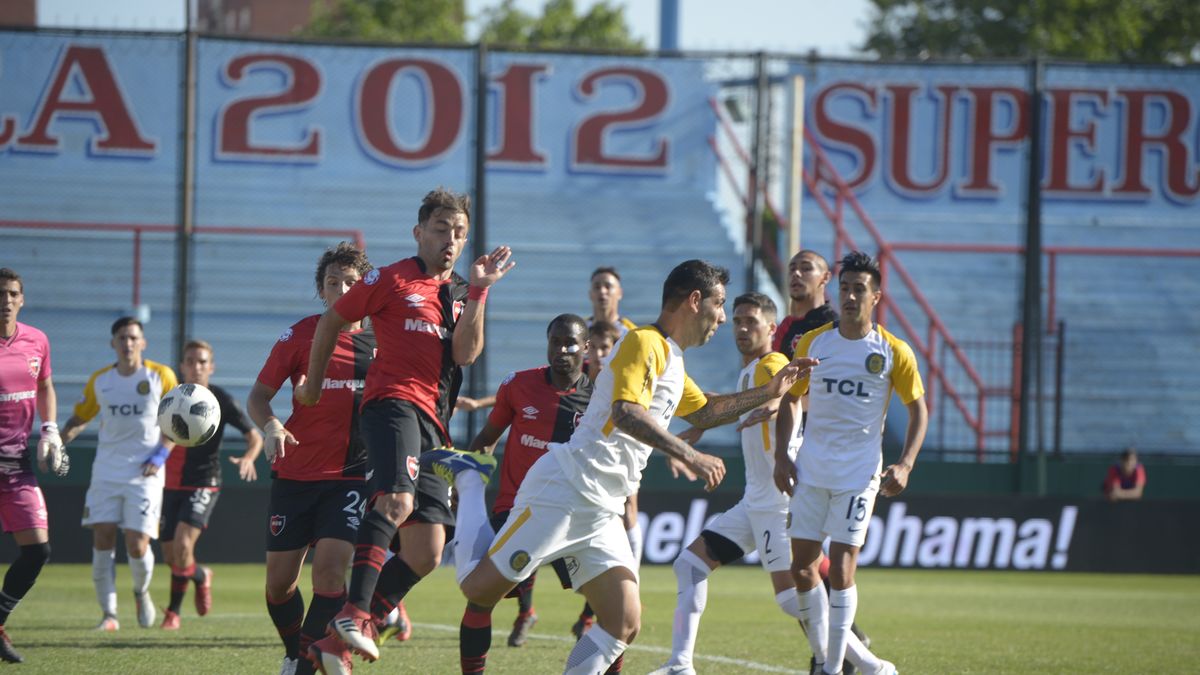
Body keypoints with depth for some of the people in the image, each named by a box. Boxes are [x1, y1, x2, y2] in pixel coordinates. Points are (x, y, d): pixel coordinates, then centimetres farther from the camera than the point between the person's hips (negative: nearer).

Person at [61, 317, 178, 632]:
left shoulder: (161, 376, -2)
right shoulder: (100, 381, 6)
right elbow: (80, 417, 16)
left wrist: (160, 455, -9)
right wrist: (58, 441, -3)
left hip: (144, 474, -3)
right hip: (106, 472, 3)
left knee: (137, 546, -9)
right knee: (102, 540, -7)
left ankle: (141, 592, 24)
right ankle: (109, 614, 1)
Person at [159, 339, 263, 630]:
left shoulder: (221, 400, -6)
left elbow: (254, 436, -4)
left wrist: (248, 457, -25)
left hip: (204, 485, -4)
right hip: (172, 484, 4)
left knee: (183, 544, -21)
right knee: (171, 555, 5)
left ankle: (173, 611, -4)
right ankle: (201, 577, 39)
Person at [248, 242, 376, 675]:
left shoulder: (379, 343, 5)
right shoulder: (301, 335, 0)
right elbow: (258, 396, 1)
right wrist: (271, 427, -16)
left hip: (351, 476, 0)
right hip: (295, 473, 0)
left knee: (330, 566, -17)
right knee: (280, 579, 4)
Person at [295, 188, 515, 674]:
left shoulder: (460, 294, 20)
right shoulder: (393, 280, 4)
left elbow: (466, 353, 3)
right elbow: (331, 322, 14)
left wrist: (477, 292, -5)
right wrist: (313, 386, 19)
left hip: (433, 423, 7)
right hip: (393, 401, -7)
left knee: (426, 554, 0)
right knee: (398, 500, -34)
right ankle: (354, 614, -41)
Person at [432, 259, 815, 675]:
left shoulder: (672, 360, 22)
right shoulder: (645, 343, -10)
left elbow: (702, 413, 39)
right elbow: (626, 412, -25)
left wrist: (768, 393, 33)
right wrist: (690, 458, -27)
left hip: (602, 513, 9)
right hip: (563, 493, -9)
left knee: (624, 624, -4)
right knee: (480, 589, -6)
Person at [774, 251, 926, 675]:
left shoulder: (893, 352, -1)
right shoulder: (813, 342, 5)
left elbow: (918, 409, 6)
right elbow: (790, 400, 14)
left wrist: (904, 466, -6)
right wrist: (781, 456, 3)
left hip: (859, 473, -3)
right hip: (810, 472, 3)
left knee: (840, 571, -10)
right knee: (802, 569, 2)